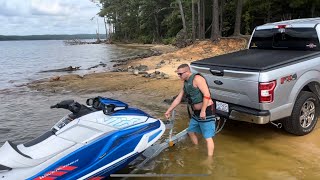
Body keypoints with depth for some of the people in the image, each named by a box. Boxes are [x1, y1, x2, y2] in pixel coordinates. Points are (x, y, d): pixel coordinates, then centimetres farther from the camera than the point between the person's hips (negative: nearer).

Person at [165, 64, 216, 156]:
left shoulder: (197, 78, -17)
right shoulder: (186, 83, 11)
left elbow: (207, 95, -23)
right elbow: (178, 98, 18)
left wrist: (203, 111, -25)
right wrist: (169, 110, 19)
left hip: (206, 111, -10)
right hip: (196, 112, 10)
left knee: (208, 137, -6)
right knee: (191, 131, 20)